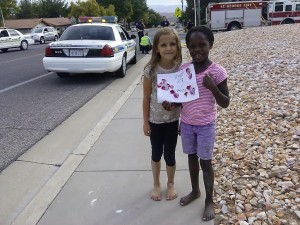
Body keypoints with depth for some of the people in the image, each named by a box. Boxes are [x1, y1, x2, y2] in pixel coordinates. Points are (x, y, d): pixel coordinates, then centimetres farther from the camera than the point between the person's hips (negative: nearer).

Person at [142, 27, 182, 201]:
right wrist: (145, 122, -3)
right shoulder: (151, 70, -14)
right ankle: (156, 184, 40)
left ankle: (171, 184, 39)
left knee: (170, 155, 12)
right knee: (156, 154, 17)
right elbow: (146, 98, -6)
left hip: (173, 119, 0)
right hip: (155, 120, 0)